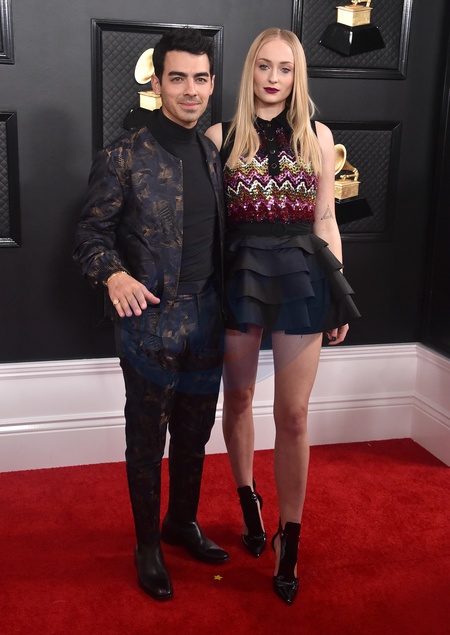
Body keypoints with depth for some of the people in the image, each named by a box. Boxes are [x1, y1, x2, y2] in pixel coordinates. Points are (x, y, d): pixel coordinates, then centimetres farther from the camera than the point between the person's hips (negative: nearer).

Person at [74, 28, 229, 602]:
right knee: (147, 439, 9)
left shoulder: (214, 155, 8)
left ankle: (183, 523, 39)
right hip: (151, 320, -5)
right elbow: (92, 234, -7)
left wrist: (228, 302, 8)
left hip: (207, 318, 5)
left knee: (195, 431, 18)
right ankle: (148, 544, 29)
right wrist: (114, 275, -25)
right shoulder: (124, 157, -9)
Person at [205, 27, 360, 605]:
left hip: (301, 278, 0)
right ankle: (248, 499, 39)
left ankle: (288, 540, 16)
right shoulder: (222, 136, 3)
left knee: (293, 416, 0)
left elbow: (325, 221, 7)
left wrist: (339, 295, 5)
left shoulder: (318, 137, 6)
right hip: (239, 275, 1)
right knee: (238, 399, 15)